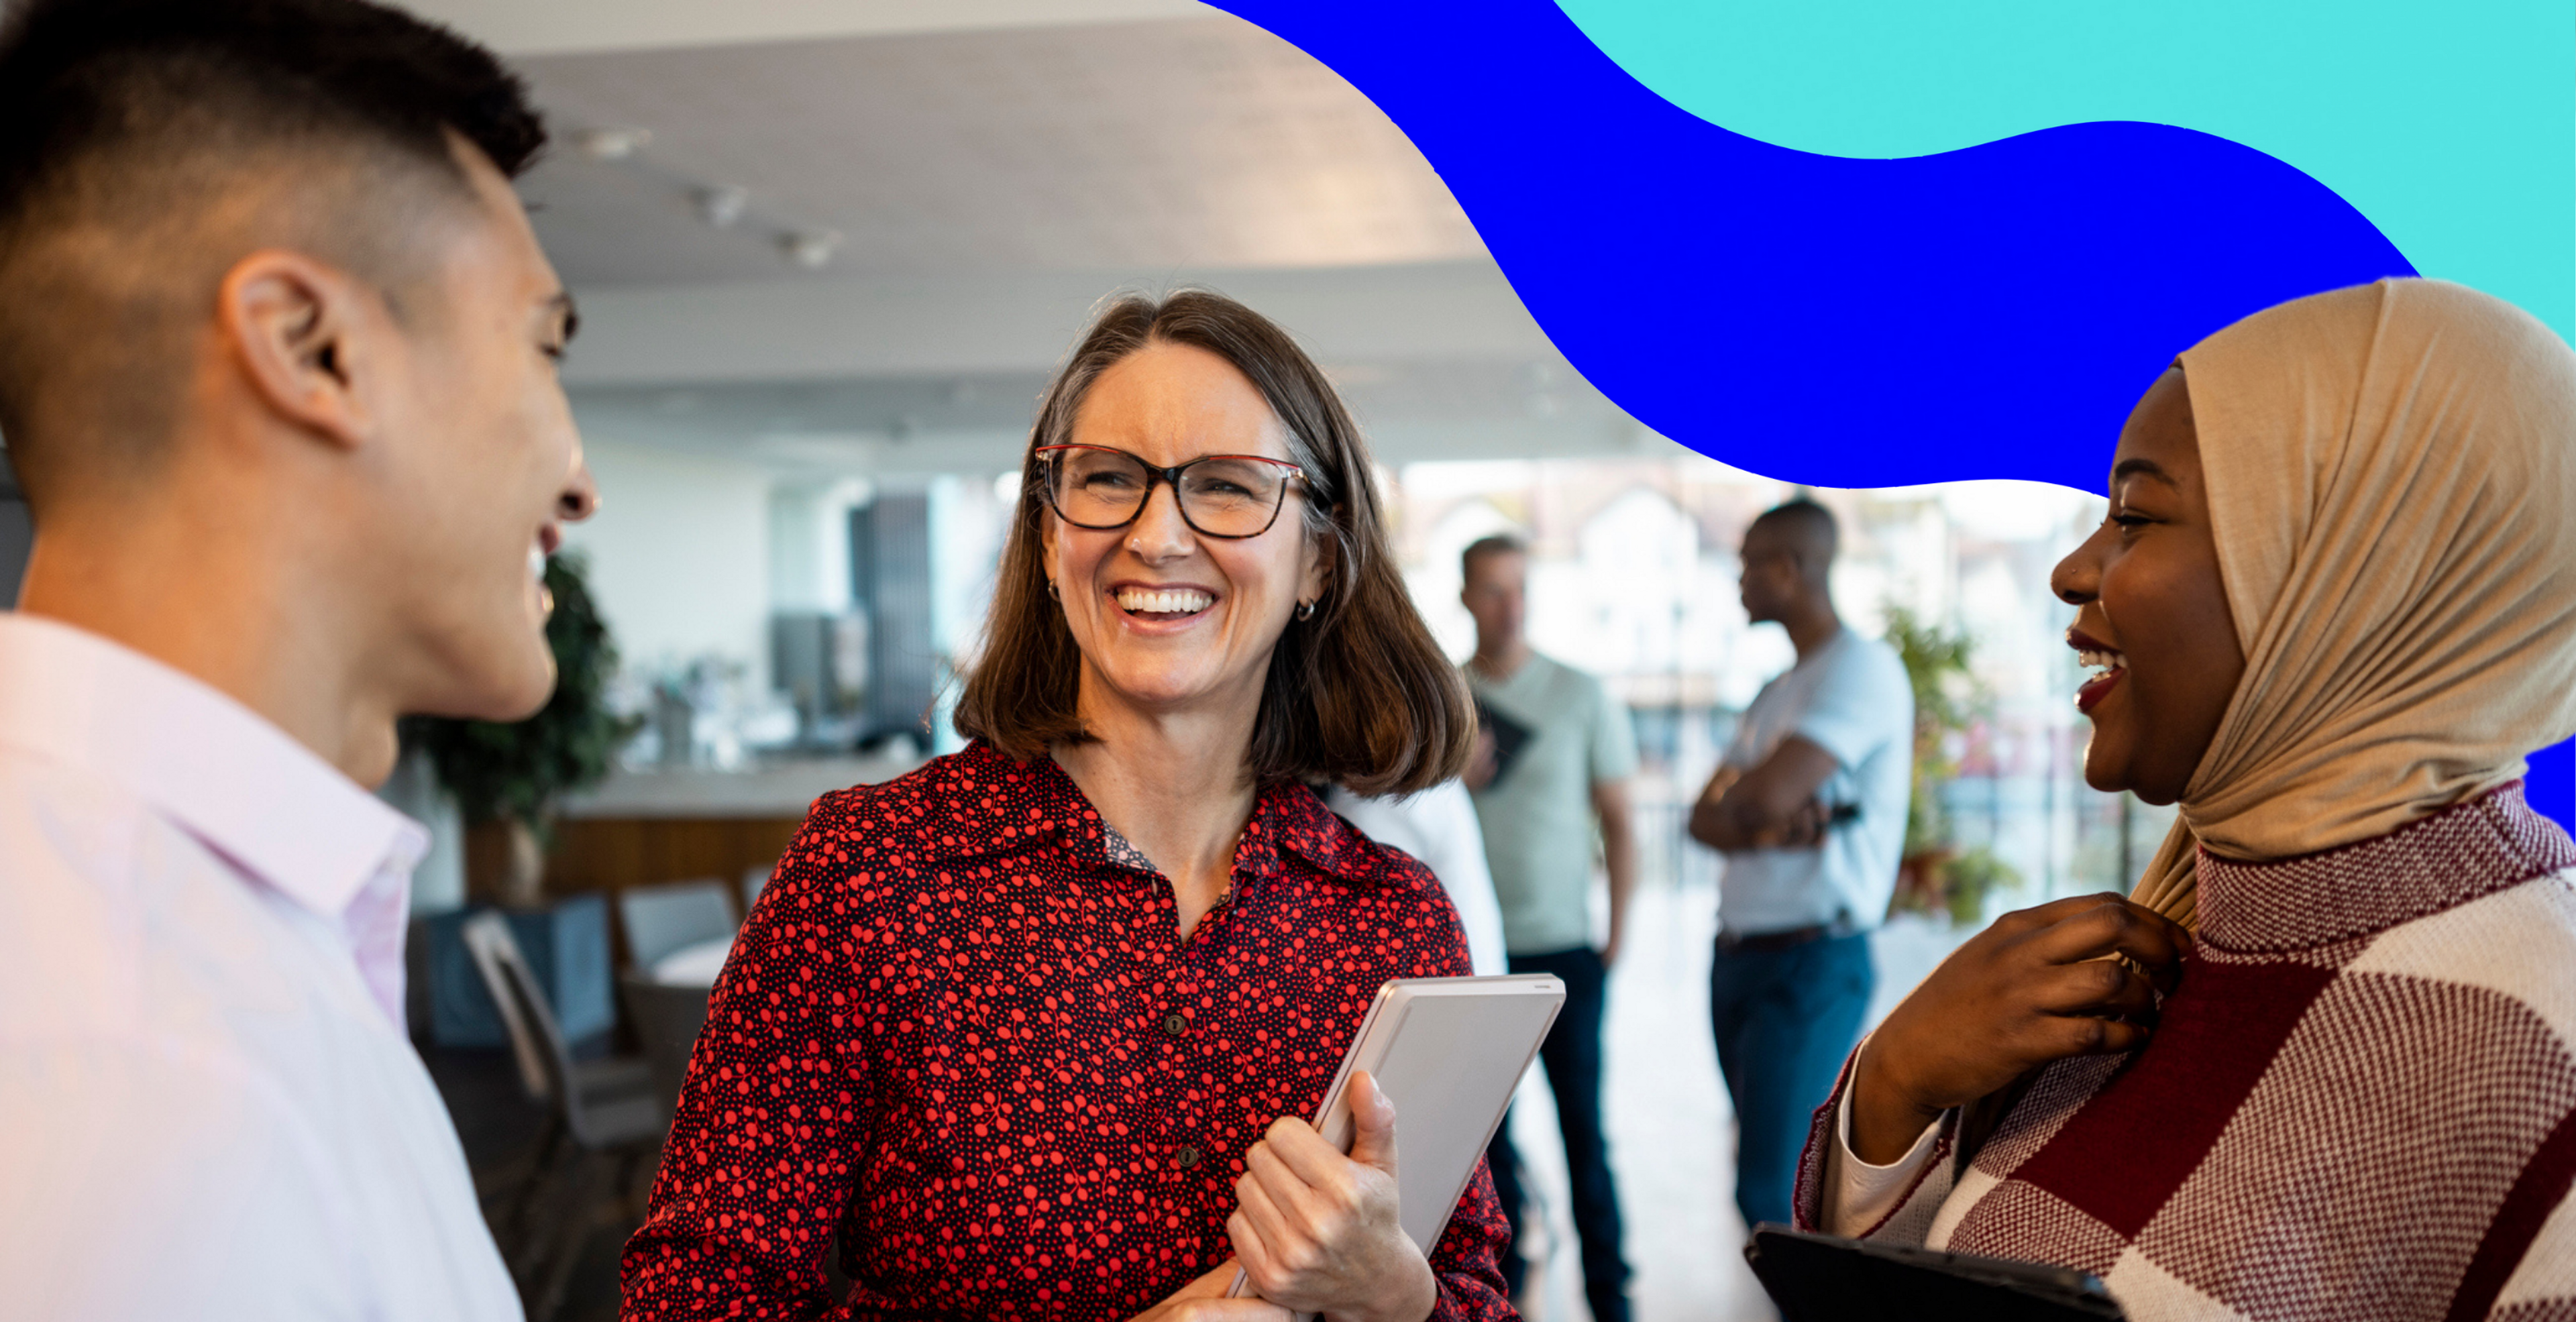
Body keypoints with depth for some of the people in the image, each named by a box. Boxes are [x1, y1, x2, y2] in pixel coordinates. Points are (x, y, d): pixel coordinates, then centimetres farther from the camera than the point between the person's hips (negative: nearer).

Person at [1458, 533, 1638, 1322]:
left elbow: (1618, 821, 3)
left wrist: (1618, 938, -2)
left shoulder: (1582, 697, 0)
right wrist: (1452, 780, -11)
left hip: (1562, 950, -1)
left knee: (1583, 1124, 1)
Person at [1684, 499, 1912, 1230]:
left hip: (1813, 963, -9)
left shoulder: (1862, 668, -10)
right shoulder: (1776, 692, 18)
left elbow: (1767, 793, -22)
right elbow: (1706, 820, 9)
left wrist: (1729, 796, 1)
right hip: (1737, 955, 9)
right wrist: (1772, 829, -12)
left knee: (1773, 1193, -12)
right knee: (1761, 1175, 12)